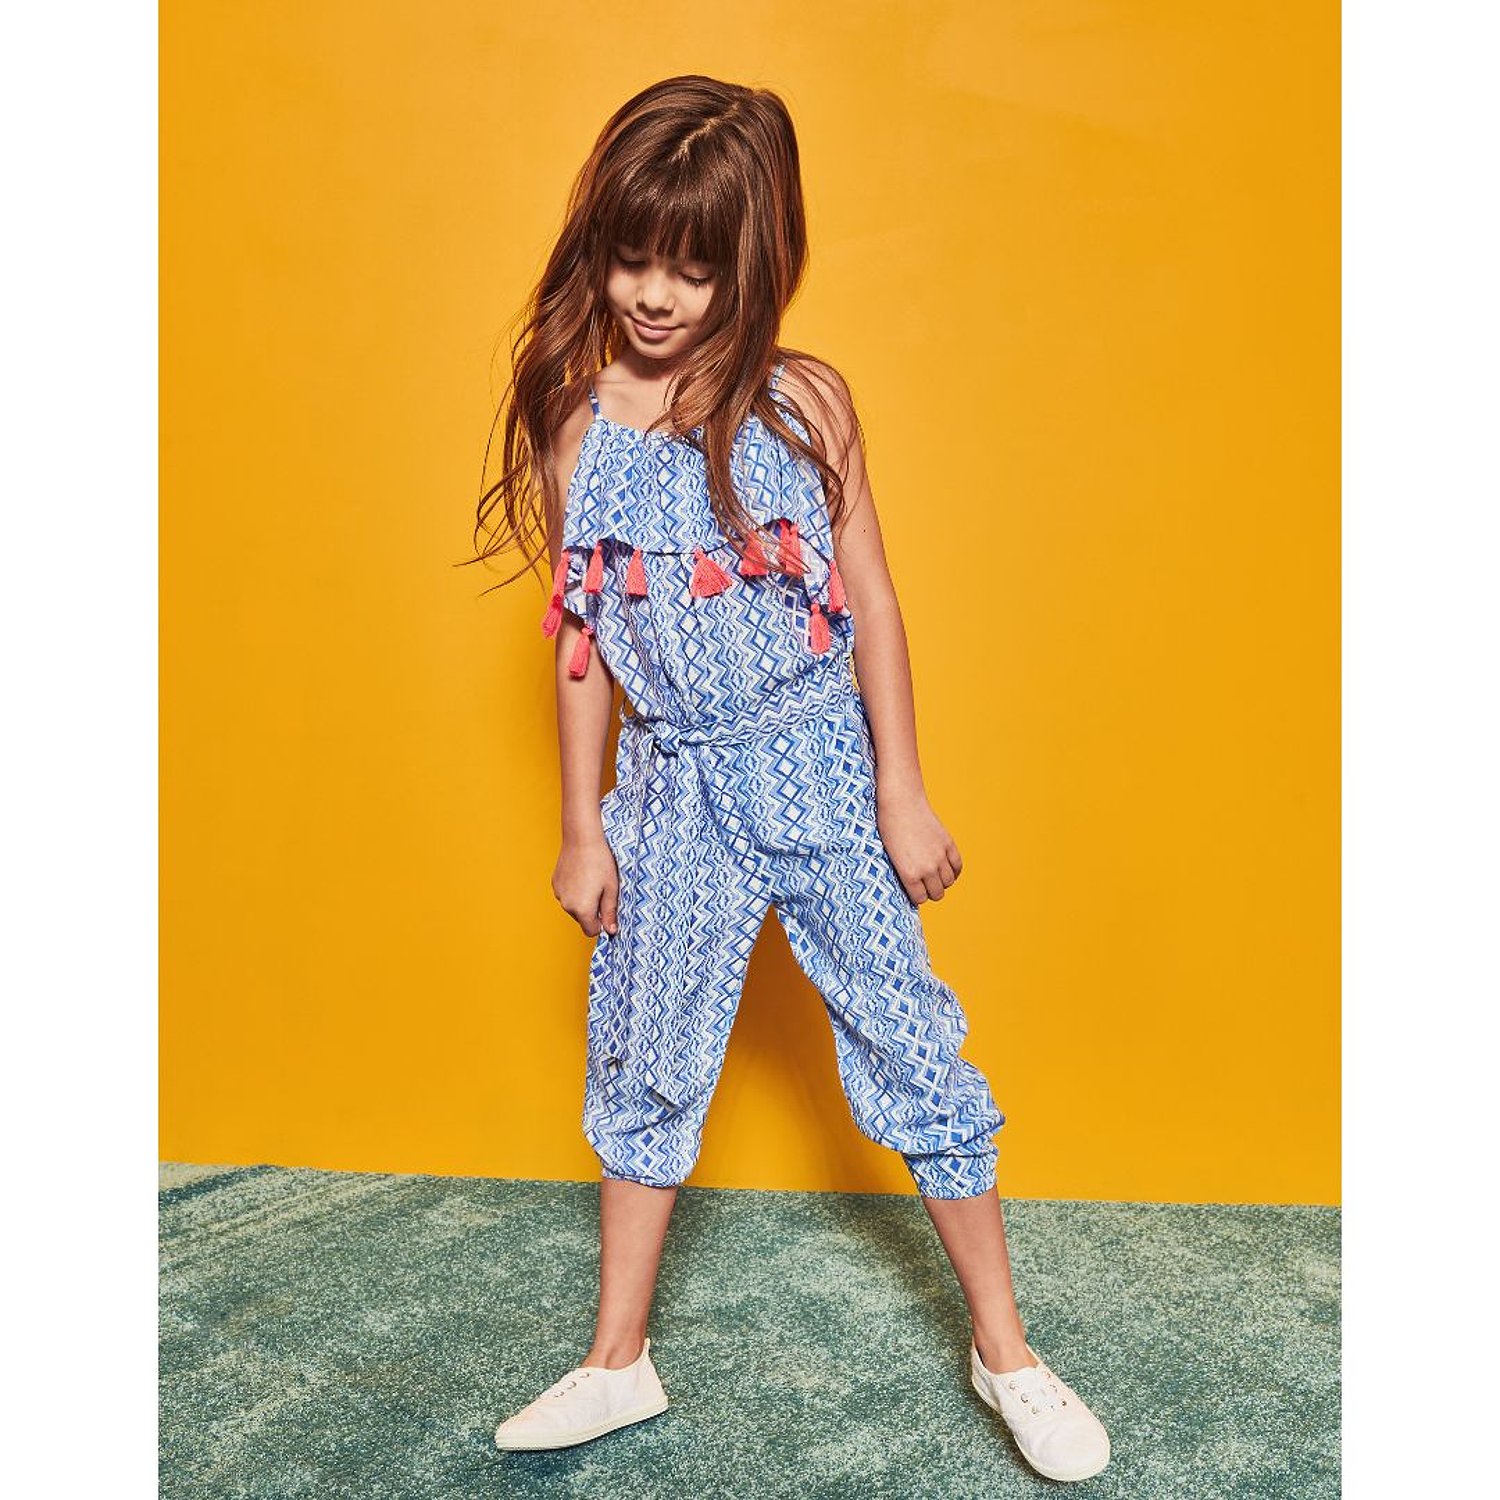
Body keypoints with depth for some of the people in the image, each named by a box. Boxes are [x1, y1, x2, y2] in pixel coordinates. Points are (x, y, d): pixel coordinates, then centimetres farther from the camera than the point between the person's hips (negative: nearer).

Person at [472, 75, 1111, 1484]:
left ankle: (1006, 1352, 25)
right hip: (674, 788, 2)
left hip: (822, 774, -2)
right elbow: (582, 634, 3)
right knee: (643, 1064, 13)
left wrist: (902, 793, -4)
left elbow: (868, 600, -3)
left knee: (910, 1050, 5)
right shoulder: (573, 419, -1)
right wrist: (583, 824, 5)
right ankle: (617, 1360, 33)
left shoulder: (803, 401, -6)